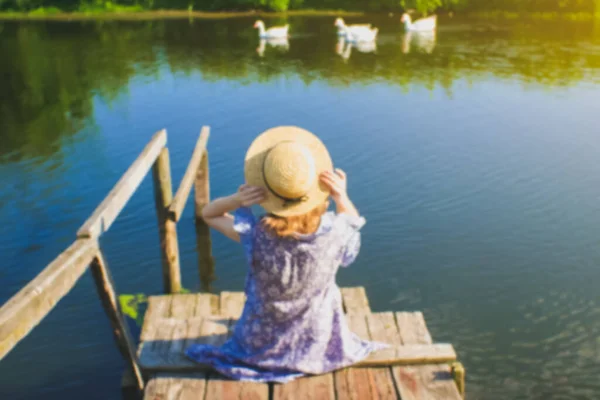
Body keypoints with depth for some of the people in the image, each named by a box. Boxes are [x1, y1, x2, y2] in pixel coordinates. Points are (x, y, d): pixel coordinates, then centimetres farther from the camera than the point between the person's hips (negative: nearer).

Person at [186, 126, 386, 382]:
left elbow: (208, 213, -14)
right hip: (317, 340, 2)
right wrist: (342, 197, -23)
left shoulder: (255, 235, -35)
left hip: (264, 347, -1)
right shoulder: (332, 233, -32)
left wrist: (236, 200, -34)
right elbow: (352, 220, -3)